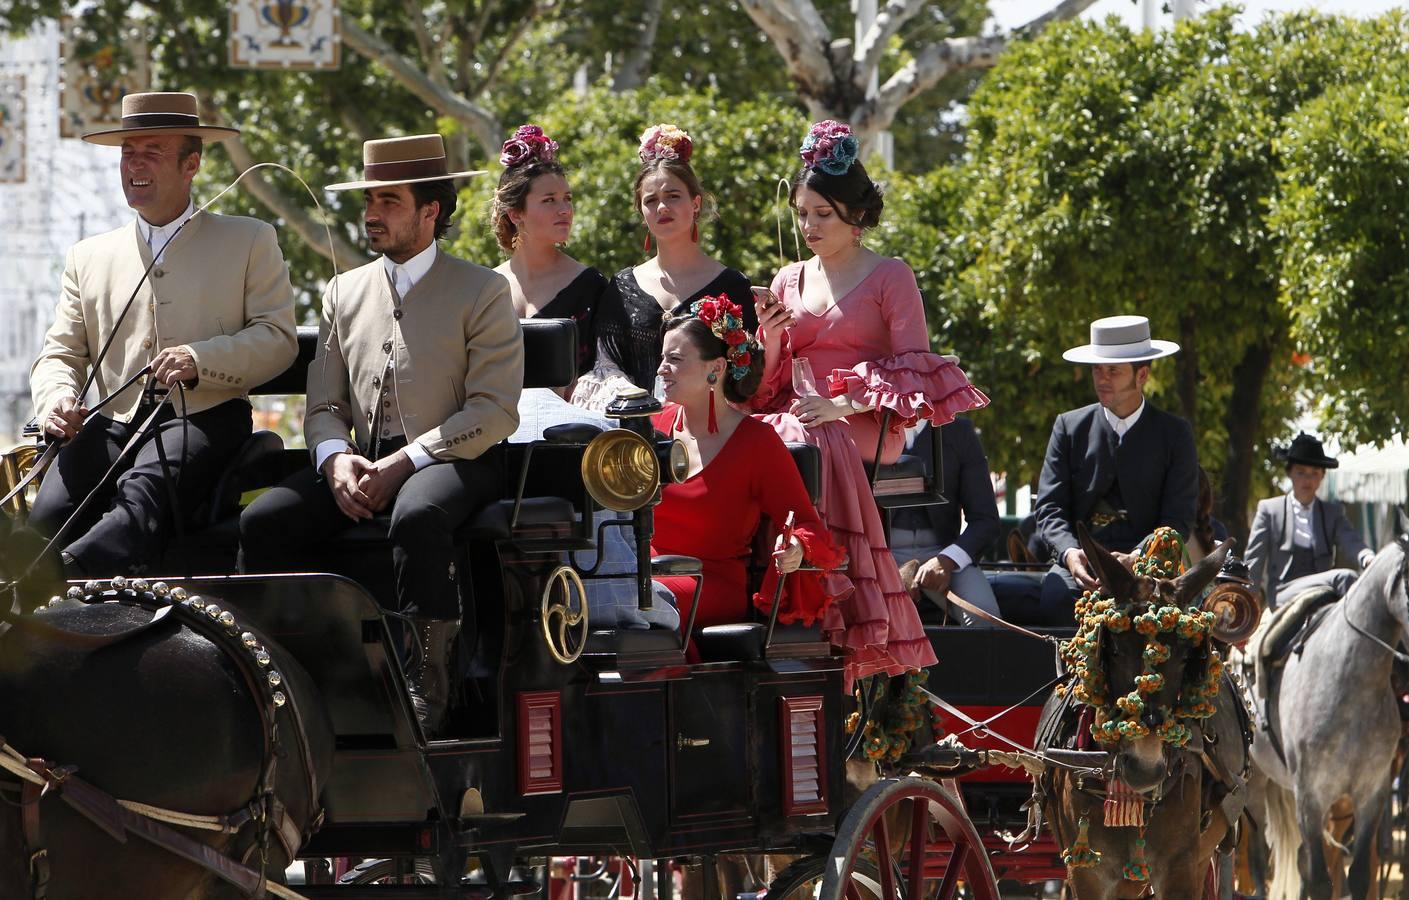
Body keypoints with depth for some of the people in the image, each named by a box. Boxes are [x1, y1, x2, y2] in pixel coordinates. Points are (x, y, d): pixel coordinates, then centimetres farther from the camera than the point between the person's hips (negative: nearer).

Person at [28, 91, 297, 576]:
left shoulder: (249, 241, 15)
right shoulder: (89, 257, 25)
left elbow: (278, 340, 6)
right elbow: (60, 353, 20)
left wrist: (199, 359, -13)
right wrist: (57, 398, -5)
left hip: (202, 418, -6)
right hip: (113, 422, 6)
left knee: (142, 498, -39)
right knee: (51, 512, -30)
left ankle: (68, 573, -61)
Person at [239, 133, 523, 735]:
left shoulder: (482, 292, 2)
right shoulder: (345, 292, 18)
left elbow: (495, 411, -8)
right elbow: (323, 407, 16)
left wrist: (402, 463, -17)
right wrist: (337, 460, -9)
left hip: (451, 461, -5)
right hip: (361, 463, 5)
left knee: (418, 515, -40)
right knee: (261, 522, -21)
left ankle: (424, 686, -32)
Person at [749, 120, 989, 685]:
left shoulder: (889, 278, 6)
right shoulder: (789, 282, 21)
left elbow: (913, 370, -3)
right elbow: (769, 385, 18)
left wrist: (846, 406, -15)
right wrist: (771, 338, -3)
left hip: (863, 428, -4)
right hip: (796, 417, 4)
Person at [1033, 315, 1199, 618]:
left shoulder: (1175, 434, 8)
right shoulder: (1070, 427, 13)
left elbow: (1177, 520, 1)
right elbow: (1049, 507, 7)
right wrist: (1070, 553, -16)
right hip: (1079, 562, 2)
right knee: (1058, 595, -33)